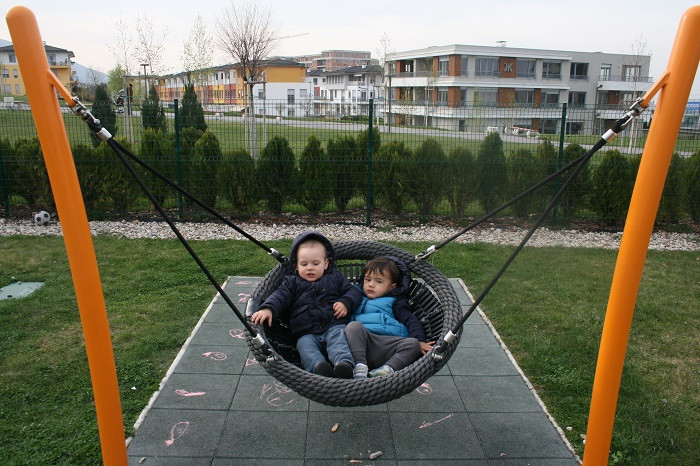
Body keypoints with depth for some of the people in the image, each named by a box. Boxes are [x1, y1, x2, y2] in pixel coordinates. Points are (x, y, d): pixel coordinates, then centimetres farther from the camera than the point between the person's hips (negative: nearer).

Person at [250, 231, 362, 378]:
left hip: (334, 325, -1)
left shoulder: (335, 278, 19)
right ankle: (318, 367, -54)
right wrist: (268, 309, -18)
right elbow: (280, 296, 4)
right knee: (305, 345, -31)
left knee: (338, 335, -34)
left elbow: (354, 291, 19)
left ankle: (344, 363, -55)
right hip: (307, 334, 1)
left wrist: (345, 303, -3)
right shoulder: (292, 282, 18)